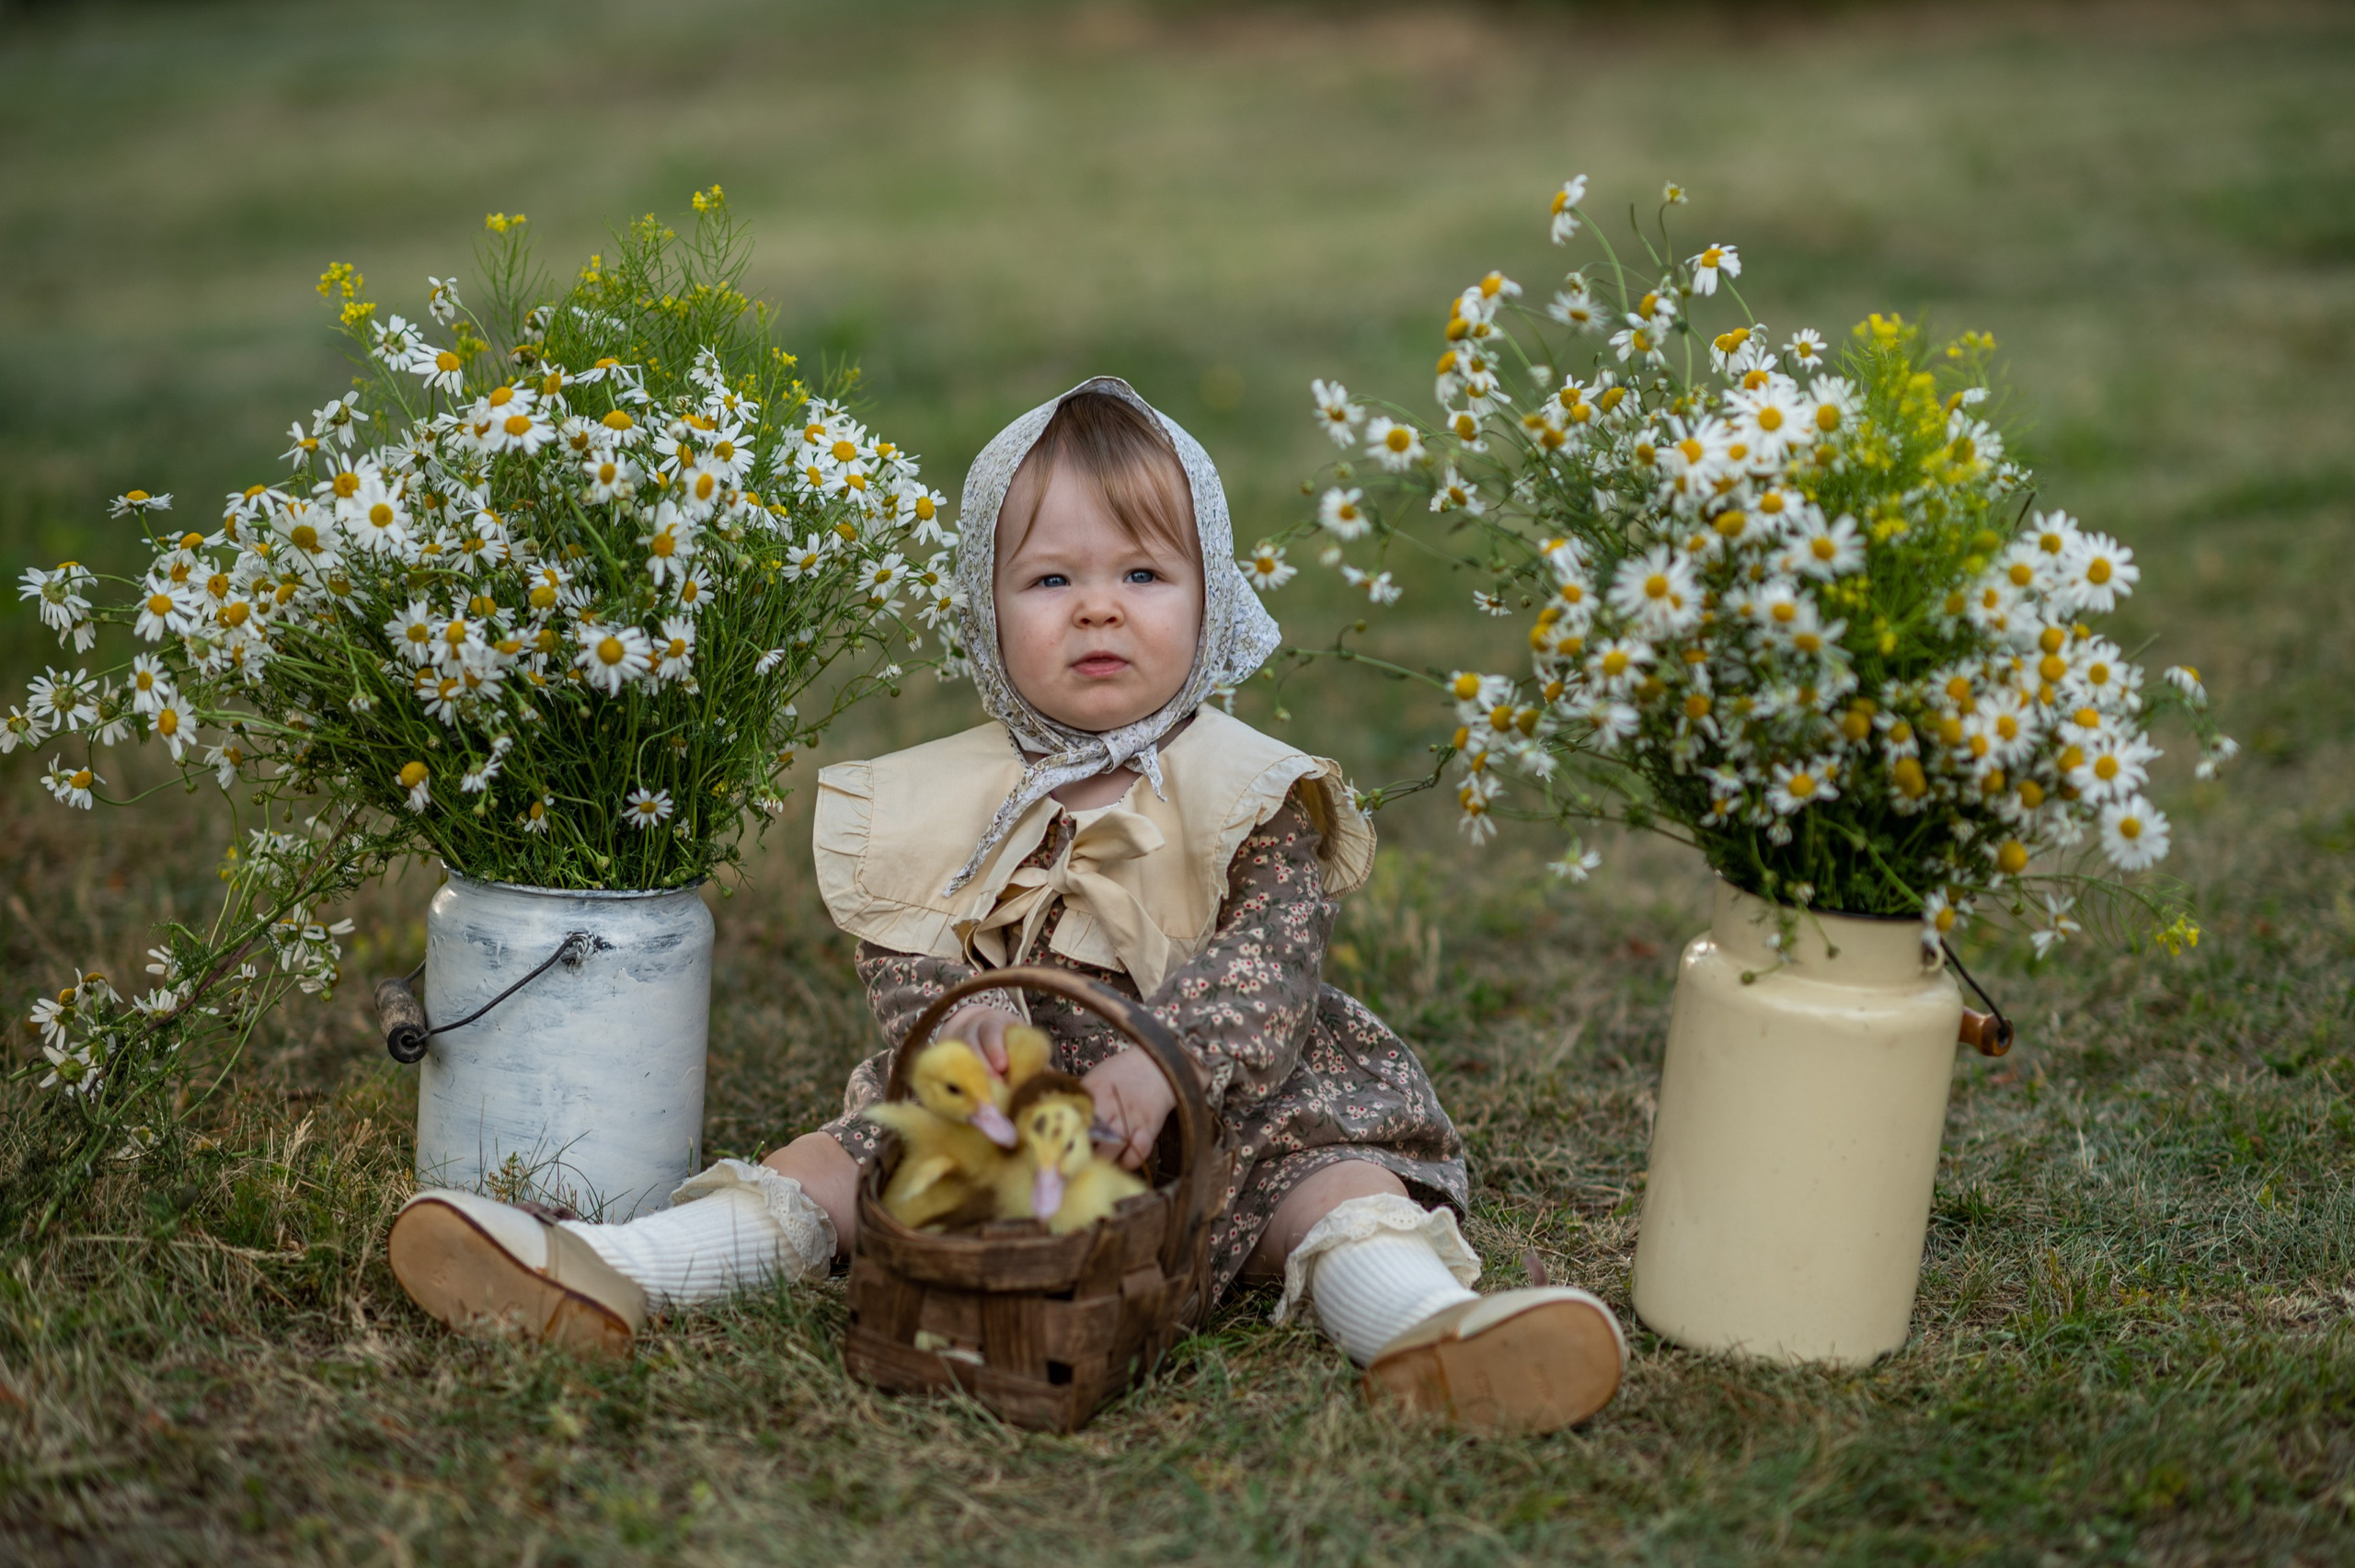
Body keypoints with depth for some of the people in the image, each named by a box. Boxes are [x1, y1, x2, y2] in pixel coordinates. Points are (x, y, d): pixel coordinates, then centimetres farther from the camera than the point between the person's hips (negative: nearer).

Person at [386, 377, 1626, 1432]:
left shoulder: (1249, 796, -4)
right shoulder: (946, 806, 5)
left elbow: (1271, 962, -17)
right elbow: (899, 964, 1)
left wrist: (1167, 1056, -36)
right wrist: (959, 1015, -24)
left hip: (1225, 1108, -2)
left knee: (1339, 1177, -27)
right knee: (841, 1157, -12)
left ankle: (1433, 1334, -53)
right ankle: (599, 1276, -21)